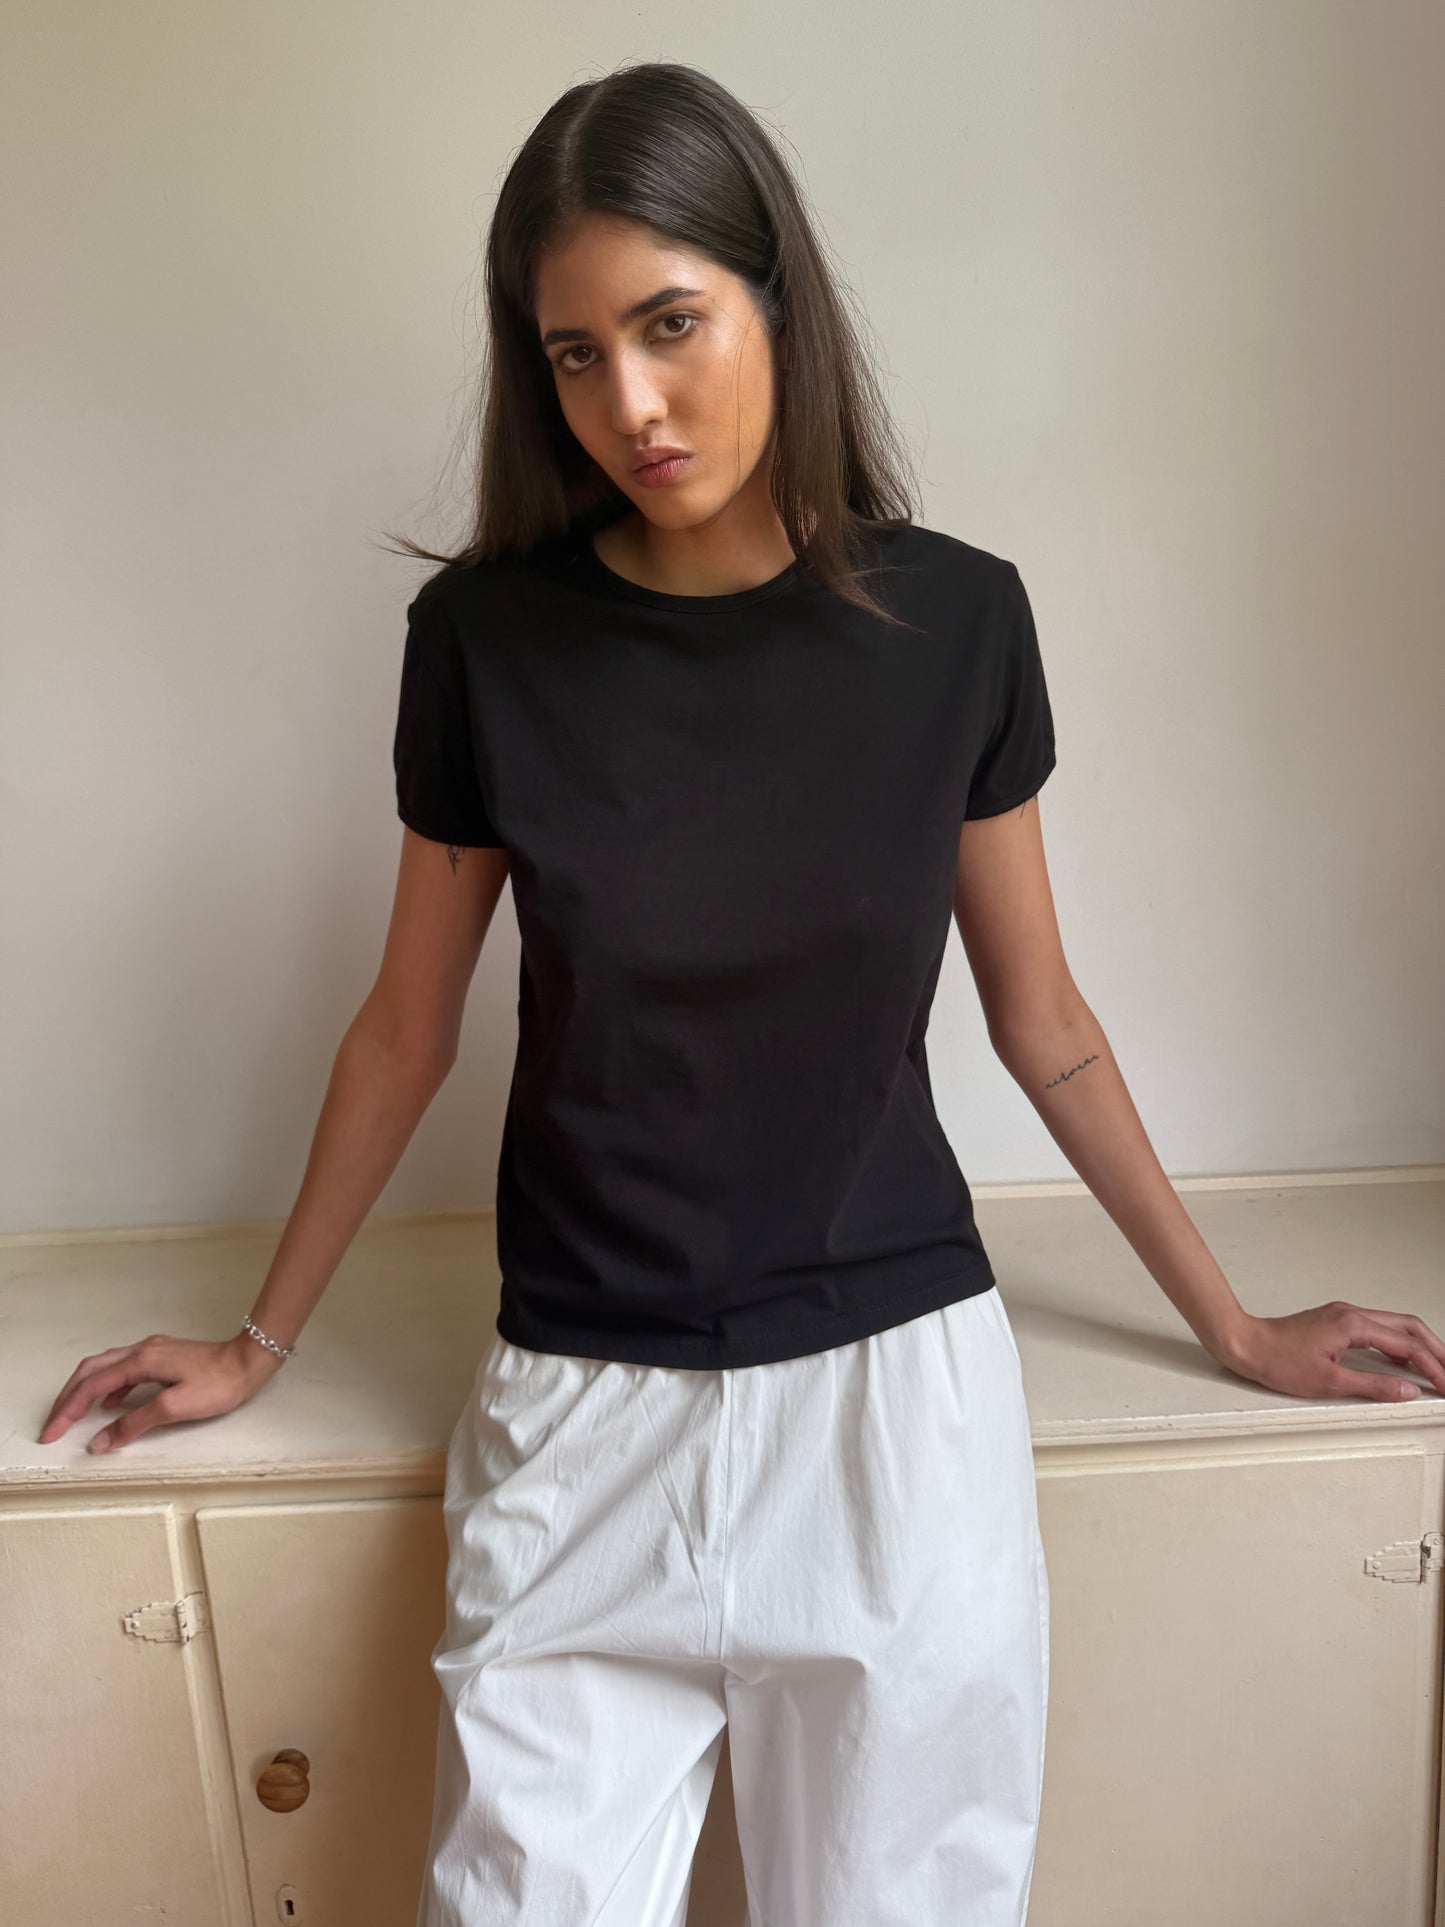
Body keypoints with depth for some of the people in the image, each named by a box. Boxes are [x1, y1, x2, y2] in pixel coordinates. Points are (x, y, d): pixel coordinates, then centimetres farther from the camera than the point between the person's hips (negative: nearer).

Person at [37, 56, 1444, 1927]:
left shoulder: (951, 619, -6)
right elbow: (407, 1028, 4)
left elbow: (1039, 1019, 4)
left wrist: (1235, 1326, 12)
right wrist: (261, 1342, 13)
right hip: (586, 1415, 0)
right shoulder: (487, 634, -7)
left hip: (894, 1384, 1)